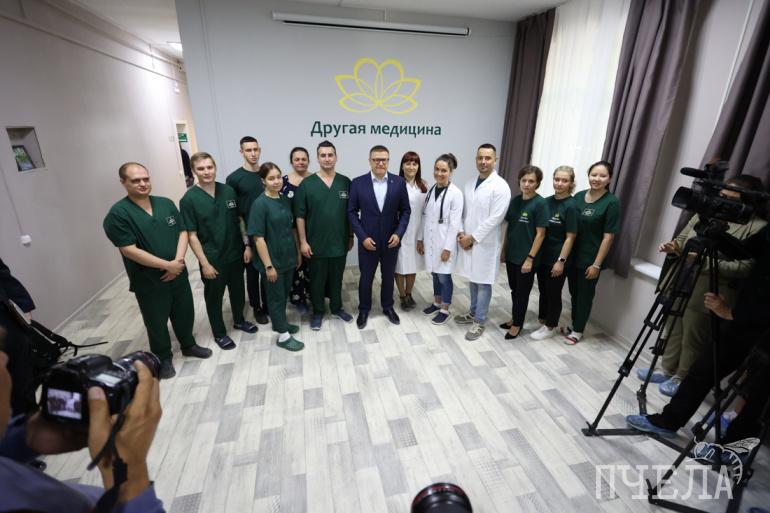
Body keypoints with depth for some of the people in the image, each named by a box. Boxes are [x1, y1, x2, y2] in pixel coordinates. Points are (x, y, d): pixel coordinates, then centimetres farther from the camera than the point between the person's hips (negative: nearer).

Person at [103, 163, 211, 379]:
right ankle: (163, 359, 33)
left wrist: (178, 260, -13)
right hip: (148, 281, -4)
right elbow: (129, 250, -19)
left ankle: (188, 345, 42)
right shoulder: (118, 214, -14)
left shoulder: (166, 204, 2)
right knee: (157, 322, 11)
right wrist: (167, 265, -19)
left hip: (178, 273, 5)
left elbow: (182, 232, 2)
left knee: (185, 313, 19)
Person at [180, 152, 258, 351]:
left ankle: (239, 320, 44)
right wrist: (204, 263, -14)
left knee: (238, 290, 20)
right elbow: (191, 235, -12)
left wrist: (247, 245, 1)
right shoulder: (189, 199, -13)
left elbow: (240, 220, 6)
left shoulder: (228, 191, -2)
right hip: (213, 259, -4)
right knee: (214, 297, 13)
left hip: (235, 253, 4)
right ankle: (219, 333, 32)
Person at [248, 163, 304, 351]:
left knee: (284, 293, 20)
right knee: (276, 296, 8)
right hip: (273, 260, -6)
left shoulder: (284, 200, 4)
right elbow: (258, 238, -18)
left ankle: (280, 323, 40)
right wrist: (268, 265, -18)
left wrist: (298, 252, 11)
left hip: (288, 257, 6)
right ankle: (283, 335, 21)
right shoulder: (260, 204, -16)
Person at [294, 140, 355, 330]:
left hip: (340, 242, 2)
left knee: (336, 278, 16)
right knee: (317, 280, 12)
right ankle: (318, 312, 29)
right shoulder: (306, 184, -6)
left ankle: (336, 308, 35)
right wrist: (303, 241, -8)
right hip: (316, 244, -2)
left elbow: (351, 213, 6)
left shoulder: (346, 182, 0)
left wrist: (351, 236, 6)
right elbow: (300, 215, -5)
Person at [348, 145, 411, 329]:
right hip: (367, 240, -1)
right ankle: (364, 310, 33)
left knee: (388, 276, 17)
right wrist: (363, 237, -12)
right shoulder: (358, 183, -7)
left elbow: (405, 210, 1)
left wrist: (398, 233, -11)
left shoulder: (399, 182, -3)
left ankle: (388, 307, 38)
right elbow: (352, 212, -4)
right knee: (366, 277, 12)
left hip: (391, 240, 1)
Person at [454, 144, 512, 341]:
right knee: (473, 280, 17)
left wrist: (472, 237, -15)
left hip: (485, 243, -6)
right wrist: (461, 233, -4)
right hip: (467, 241, 6)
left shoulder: (500, 187, -12)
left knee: (483, 283, 5)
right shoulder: (469, 185, 9)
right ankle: (473, 312, 34)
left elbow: (494, 219, -17)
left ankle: (479, 321, 17)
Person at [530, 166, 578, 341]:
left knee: (554, 293, 8)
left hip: (557, 259, -6)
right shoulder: (547, 201, 4)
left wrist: (561, 261, -16)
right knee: (543, 290, 18)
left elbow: (570, 237, -14)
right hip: (543, 256, 6)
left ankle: (550, 327, 23)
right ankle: (541, 321, 34)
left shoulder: (571, 206, -13)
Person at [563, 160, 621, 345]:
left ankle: (578, 331, 25)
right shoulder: (579, 196, 4)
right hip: (573, 255, 5)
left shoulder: (611, 203, -10)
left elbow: (608, 236, -12)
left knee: (585, 295, 9)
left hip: (590, 259, -5)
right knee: (574, 292, 17)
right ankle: (574, 325, 35)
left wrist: (596, 264, -14)